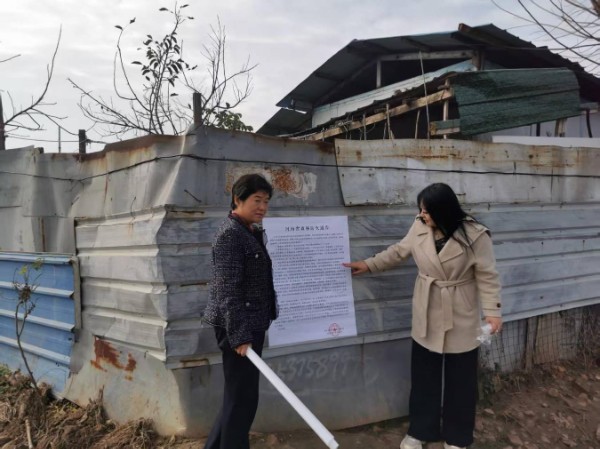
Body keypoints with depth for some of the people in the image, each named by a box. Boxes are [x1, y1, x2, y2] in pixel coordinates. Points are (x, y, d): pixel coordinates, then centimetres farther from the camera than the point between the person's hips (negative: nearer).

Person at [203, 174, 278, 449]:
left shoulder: (252, 233, 13)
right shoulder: (230, 234, -16)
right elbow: (227, 290, -21)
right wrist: (239, 335, -25)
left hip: (251, 324, 10)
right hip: (238, 327, -10)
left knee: (238, 396, 19)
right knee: (242, 398, 0)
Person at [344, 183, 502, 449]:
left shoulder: (474, 235, -20)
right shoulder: (420, 227, -7)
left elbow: (487, 276, -13)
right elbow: (398, 252, 9)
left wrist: (492, 310, -18)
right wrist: (369, 265, 9)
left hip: (460, 318, -3)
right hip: (426, 316, 4)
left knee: (459, 378, 11)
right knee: (423, 375, 14)